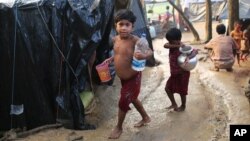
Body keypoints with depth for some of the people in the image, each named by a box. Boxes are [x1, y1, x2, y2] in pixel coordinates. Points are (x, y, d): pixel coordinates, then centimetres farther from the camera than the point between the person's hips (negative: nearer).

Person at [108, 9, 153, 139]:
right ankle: (145, 118, 49)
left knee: (123, 103, 5)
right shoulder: (115, 39, -2)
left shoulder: (135, 41, -24)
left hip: (133, 78, -7)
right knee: (132, 99, 25)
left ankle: (118, 127, 29)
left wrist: (143, 55, -48)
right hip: (123, 78, 8)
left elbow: (150, 51, -29)